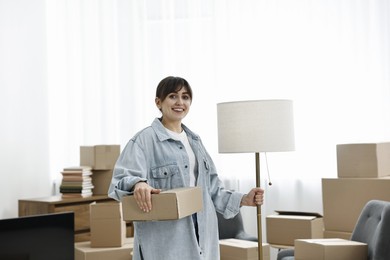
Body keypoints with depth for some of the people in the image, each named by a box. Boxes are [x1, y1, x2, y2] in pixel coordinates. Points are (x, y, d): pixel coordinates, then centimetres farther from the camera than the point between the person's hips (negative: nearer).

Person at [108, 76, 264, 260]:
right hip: (164, 241, -7)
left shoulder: (194, 140, 16)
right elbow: (121, 180, -19)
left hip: (200, 235, 7)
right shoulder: (145, 140, -6)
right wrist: (137, 184, -40)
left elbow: (211, 188, 19)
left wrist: (243, 200, 7)